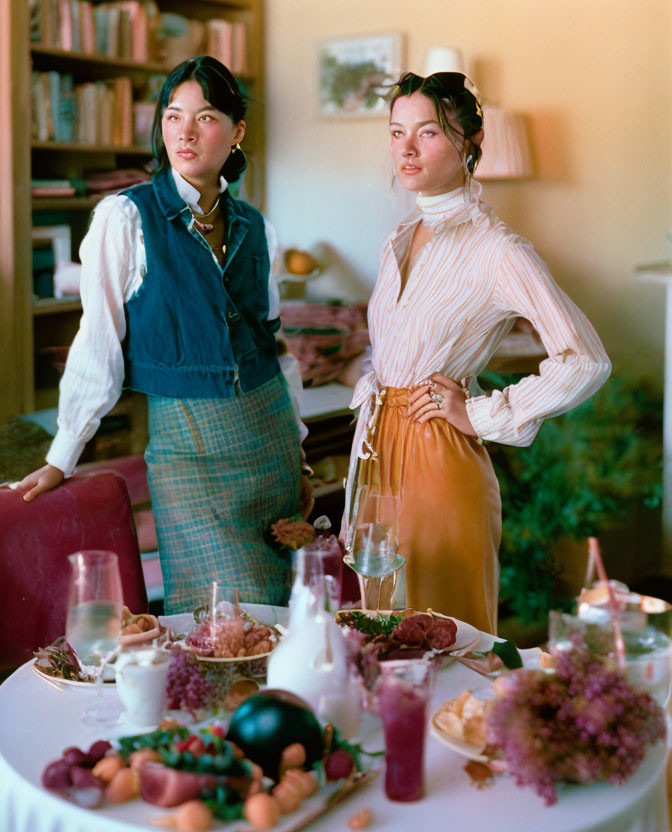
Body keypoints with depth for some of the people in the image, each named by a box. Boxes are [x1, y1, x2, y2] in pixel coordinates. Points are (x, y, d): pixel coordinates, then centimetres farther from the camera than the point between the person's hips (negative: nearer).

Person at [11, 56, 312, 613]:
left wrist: (298, 452, 16)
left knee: (282, 605, 7)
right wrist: (61, 461, -5)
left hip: (269, 432, 5)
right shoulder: (126, 218, -7)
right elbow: (98, 345, -5)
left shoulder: (254, 228, 7)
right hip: (186, 442, -4)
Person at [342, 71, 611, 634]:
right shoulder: (400, 241, 10)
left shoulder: (497, 250, -14)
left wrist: (482, 415, -14)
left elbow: (586, 362, -20)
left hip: (440, 459, -7)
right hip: (378, 451, 7)